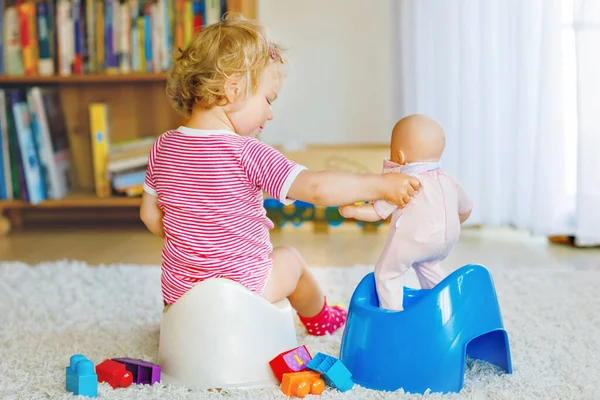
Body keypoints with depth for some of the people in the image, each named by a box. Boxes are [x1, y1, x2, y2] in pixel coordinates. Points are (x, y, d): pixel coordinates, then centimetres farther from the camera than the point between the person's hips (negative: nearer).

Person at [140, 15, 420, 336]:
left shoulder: (163, 147, -3)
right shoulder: (247, 154, -23)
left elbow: (150, 214, 7)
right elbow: (316, 188, -29)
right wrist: (380, 184, -19)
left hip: (176, 289, 4)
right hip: (240, 285, -4)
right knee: (289, 258, 26)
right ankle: (319, 318, 50)